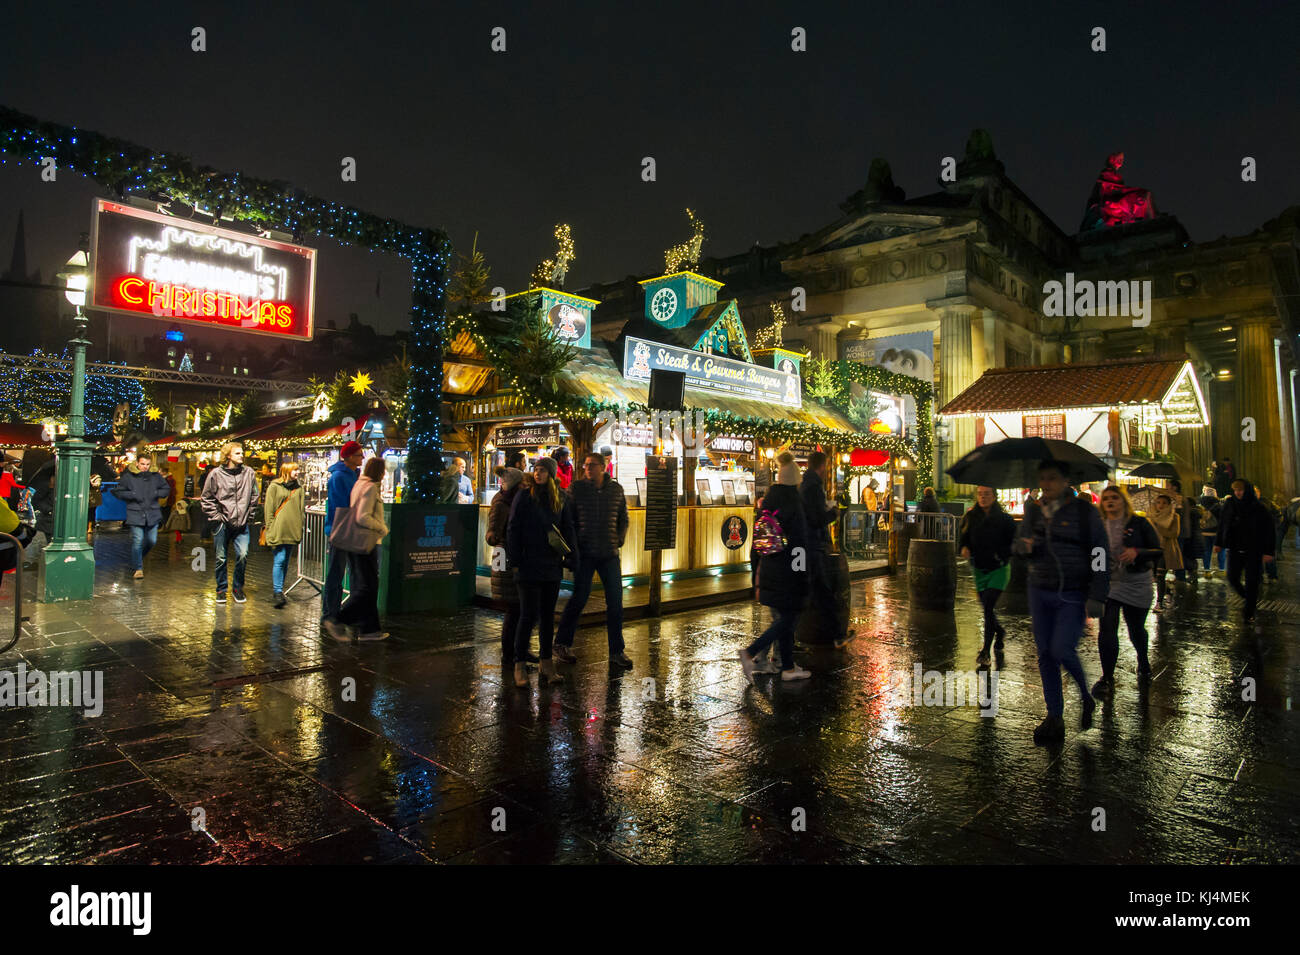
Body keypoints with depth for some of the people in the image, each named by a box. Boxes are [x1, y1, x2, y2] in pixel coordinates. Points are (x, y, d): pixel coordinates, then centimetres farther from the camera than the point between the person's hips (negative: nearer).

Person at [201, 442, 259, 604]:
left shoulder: (249, 473, 2)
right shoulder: (216, 474, -3)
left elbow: (254, 496, 12)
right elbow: (207, 499, 3)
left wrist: (249, 514, 6)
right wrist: (216, 516, -3)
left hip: (242, 523, 1)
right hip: (222, 523, -1)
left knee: (242, 555, -9)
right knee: (221, 558, 7)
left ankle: (238, 587, 10)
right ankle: (221, 589, 21)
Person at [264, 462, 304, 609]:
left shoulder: (298, 488, 12)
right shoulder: (274, 486, 1)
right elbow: (269, 509, -1)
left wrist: (300, 528, 10)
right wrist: (270, 528, -5)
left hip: (293, 531, 4)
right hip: (278, 530, -4)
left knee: (285, 562, 10)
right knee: (279, 560, -10)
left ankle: (279, 589, 20)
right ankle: (277, 592, -10)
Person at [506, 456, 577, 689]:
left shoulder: (560, 499, 9)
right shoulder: (524, 496, -3)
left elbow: (568, 528, 12)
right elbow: (513, 530, -4)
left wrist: (572, 556, 4)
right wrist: (515, 560, -9)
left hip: (552, 566, 5)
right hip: (529, 566, -4)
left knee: (548, 616, 10)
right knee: (529, 615, -4)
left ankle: (545, 665, 20)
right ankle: (519, 665, 7)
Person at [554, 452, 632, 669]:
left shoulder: (616, 489, 6)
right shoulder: (576, 488, -2)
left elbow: (623, 519, 17)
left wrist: (618, 541, 8)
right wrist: (573, 545, -3)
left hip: (609, 554, 3)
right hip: (585, 553, -3)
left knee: (615, 601, 3)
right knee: (579, 598, -2)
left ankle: (616, 652, 14)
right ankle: (562, 645, 17)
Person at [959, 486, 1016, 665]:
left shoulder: (1004, 519, -8)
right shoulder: (971, 517, 1)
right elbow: (963, 538, 9)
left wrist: (1002, 555, -20)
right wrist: (964, 548, -12)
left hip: (999, 569, -4)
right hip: (979, 569, 4)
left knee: (988, 608, -13)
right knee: (986, 608, 13)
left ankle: (985, 651, -3)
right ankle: (1000, 631, 45)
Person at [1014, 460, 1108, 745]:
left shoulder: (1084, 510, -5)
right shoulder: (1034, 512, 8)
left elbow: (1100, 555, -7)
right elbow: (1018, 542, 15)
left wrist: (1097, 596, -12)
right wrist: (1024, 546, -10)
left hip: (1073, 595, -4)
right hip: (1040, 592, 5)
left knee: (1062, 650, -12)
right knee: (1045, 654, 5)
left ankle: (1086, 697, 20)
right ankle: (1055, 719, 16)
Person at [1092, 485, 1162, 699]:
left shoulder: (1139, 523, -5)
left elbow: (1158, 551, -6)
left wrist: (1137, 553, -25)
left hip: (1136, 583, -1)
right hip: (1108, 583, 1)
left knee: (1136, 629, 14)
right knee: (1107, 629, -11)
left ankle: (1143, 664, 45)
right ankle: (1107, 679, -4)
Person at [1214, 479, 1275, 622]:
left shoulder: (1258, 508, -8)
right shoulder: (1229, 505, 1)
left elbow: (1268, 530, -7)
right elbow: (1222, 525, 11)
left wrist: (1268, 551, -11)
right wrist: (1218, 543, 9)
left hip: (1253, 551, -3)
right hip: (1235, 550, 3)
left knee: (1251, 581, 0)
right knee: (1232, 579, 2)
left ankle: (1249, 611, 11)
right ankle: (1251, 599, 29)